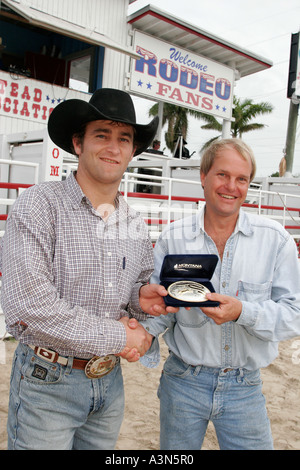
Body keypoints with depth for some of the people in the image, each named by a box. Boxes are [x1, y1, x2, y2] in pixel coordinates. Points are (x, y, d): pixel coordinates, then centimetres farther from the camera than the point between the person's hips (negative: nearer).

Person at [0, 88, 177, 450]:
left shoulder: (135, 226, 4)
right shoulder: (39, 205, -16)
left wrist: (142, 298, -9)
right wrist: (118, 338, -18)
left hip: (110, 380, 6)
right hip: (47, 382, -5)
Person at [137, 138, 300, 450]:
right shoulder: (172, 238, -5)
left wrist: (243, 312, -25)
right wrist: (142, 334, -22)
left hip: (245, 388, 0)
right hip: (183, 381, 1)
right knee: (174, 453, 18)